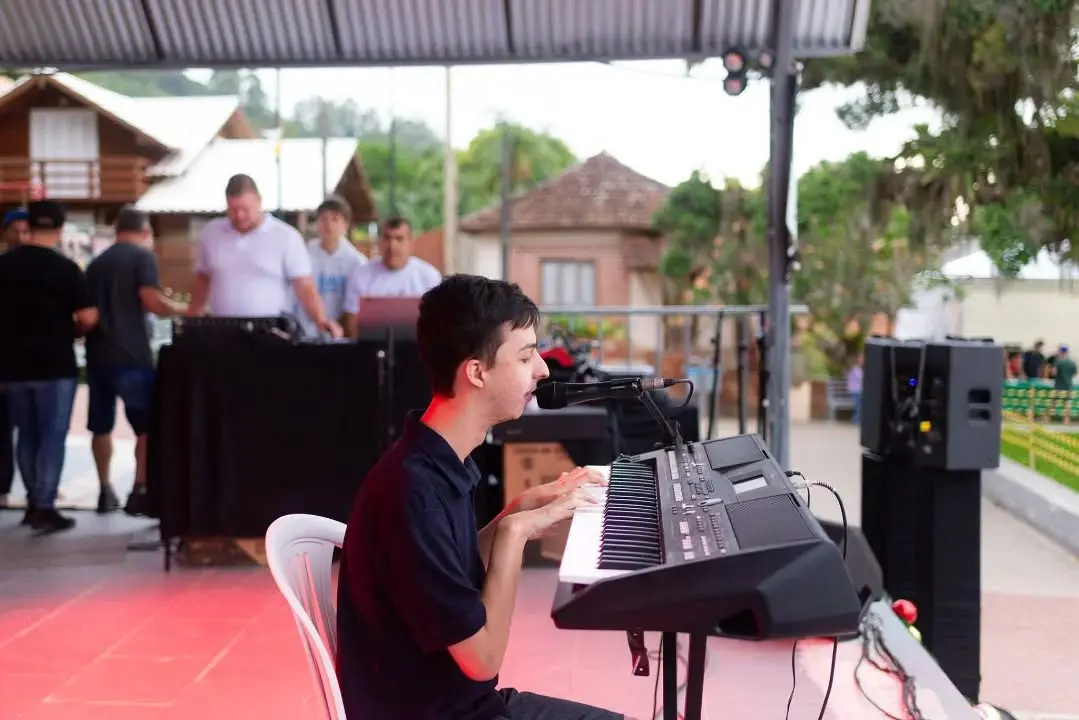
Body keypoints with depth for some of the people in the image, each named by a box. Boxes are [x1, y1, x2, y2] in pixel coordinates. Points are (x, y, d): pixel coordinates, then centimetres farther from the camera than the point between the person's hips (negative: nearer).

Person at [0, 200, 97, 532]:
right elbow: (88, 318, -14)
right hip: (54, 365, -4)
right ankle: (44, 508, -2)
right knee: (52, 435, 1)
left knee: (27, 435, 16)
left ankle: (34, 502, 21)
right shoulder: (65, 268, -11)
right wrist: (71, 332, 5)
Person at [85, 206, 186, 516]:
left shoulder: (97, 262, 17)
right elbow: (153, 301, -16)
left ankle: (105, 491, 19)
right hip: (130, 353, -6)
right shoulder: (142, 256, -3)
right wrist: (183, 309, -2)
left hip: (97, 352, 7)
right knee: (147, 424, 1)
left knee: (101, 426, 14)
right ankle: (140, 492, -5)